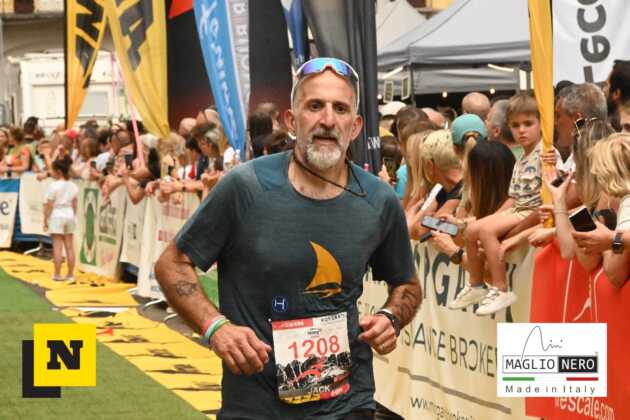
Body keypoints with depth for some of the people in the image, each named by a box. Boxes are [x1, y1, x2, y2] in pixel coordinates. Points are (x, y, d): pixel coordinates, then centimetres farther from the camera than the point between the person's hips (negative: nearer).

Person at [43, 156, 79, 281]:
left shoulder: (54, 186, -13)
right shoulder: (73, 186, 4)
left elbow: (49, 206, -12)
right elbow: (74, 204, 9)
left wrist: (45, 220, -4)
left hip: (56, 216, -5)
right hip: (69, 215, 5)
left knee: (57, 247, -3)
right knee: (69, 247, 8)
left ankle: (57, 274, -2)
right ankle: (70, 274, 10)